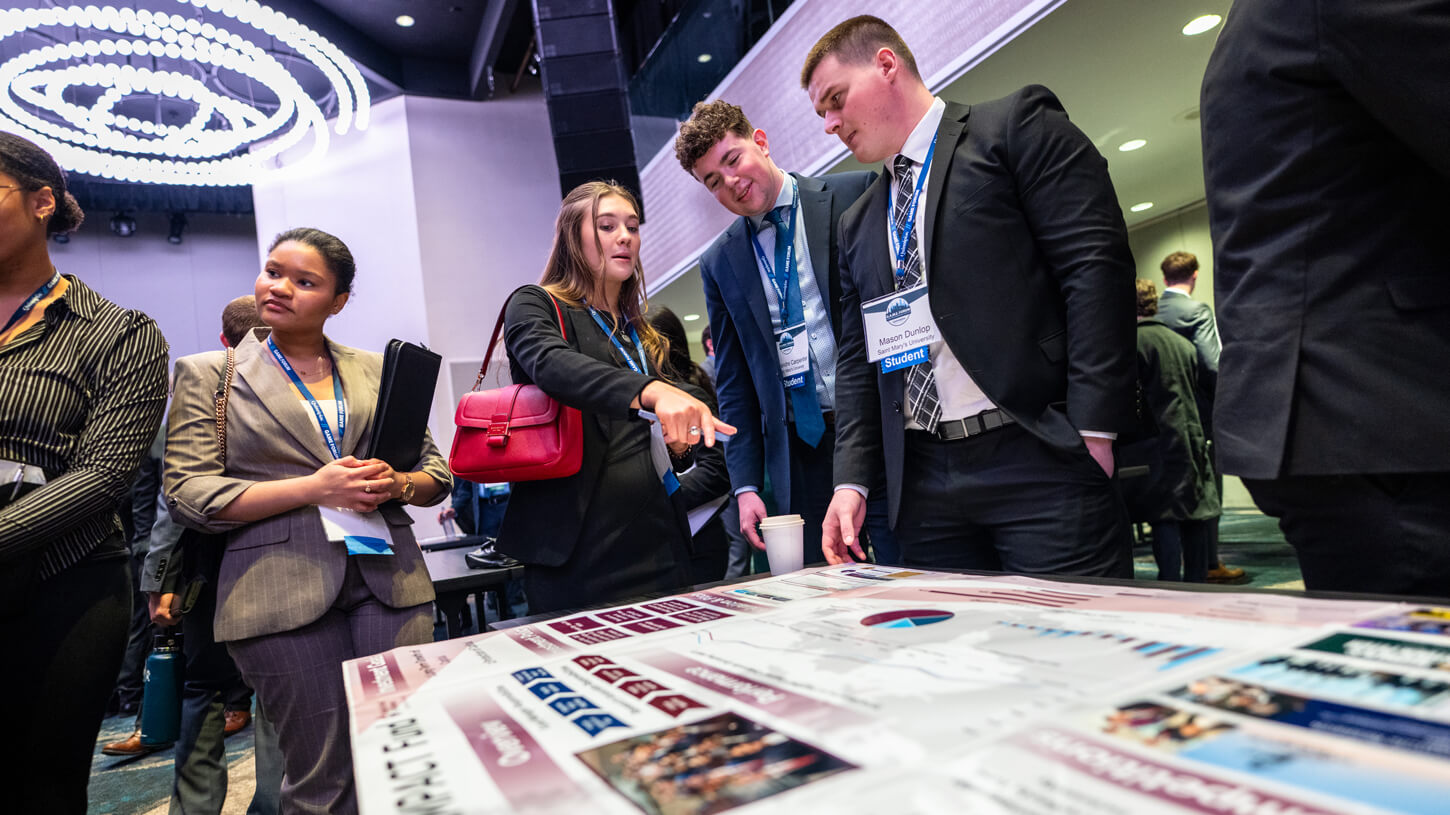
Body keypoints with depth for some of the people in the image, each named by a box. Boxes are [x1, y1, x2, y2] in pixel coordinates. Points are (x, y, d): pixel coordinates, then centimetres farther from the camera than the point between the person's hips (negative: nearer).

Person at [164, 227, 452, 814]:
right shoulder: (207, 374, 8)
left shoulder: (378, 370, 14)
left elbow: (437, 473, 15)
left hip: (389, 574, 2)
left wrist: (397, 484, -8)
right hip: (281, 586, -2)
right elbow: (188, 494, -2)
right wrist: (312, 488, -13)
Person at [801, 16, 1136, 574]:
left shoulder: (1016, 126, 3)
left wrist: (1093, 429, -14)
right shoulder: (857, 223, 20)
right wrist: (852, 479, 6)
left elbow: (1097, 263, -7)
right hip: (922, 482, 5)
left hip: (1040, 457, -5)